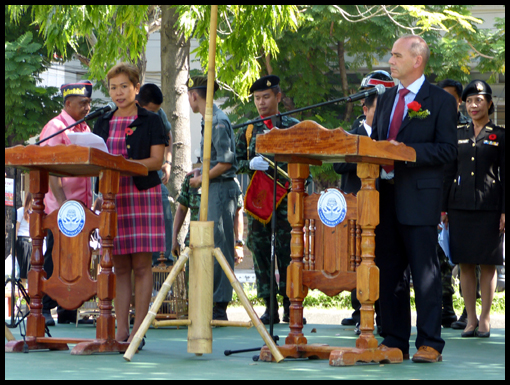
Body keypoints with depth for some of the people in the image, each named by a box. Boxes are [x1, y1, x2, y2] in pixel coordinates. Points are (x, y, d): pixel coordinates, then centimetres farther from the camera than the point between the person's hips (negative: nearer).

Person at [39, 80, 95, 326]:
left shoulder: (85, 129, 17)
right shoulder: (55, 128, -6)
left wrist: (90, 201, 14)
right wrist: (60, 201, -23)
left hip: (81, 206, 7)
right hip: (61, 208, -7)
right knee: (55, 258, -5)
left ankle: (68, 310, 10)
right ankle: (44, 308, 0)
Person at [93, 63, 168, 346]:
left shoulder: (151, 121, 4)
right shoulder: (103, 124, 17)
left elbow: (157, 161, -5)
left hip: (143, 193, -4)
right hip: (112, 195, 4)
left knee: (141, 265, -5)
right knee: (120, 266, 3)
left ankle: (139, 330, -3)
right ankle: (121, 330, 6)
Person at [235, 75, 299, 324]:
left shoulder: (293, 127, 7)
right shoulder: (247, 131, 14)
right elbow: (236, 163, 12)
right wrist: (251, 165, -8)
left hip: (285, 198, -3)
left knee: (287, 251, -6)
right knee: (260, 251, 1)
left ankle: (290, 306, 1)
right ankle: (270, 307, 6)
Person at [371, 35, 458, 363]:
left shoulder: (441, 100, -2)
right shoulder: (387, 99, 18)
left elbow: (447, 151, -9)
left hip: (419, 198, -7)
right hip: (385, 196, 7)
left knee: (425, 272, -4)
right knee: (388, 271, 8)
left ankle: (430, 344, 0)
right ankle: (395, 342, 15)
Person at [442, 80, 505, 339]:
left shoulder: (499, 136, 4)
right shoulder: (458, 135, 12)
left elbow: (505, 176, 1)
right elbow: (450, 173, 13)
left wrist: (504, 211, -6)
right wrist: (443, 207, 7)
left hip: (489, 206, -3)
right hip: (461, 207, 3)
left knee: (487, 264, 0)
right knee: (465, 264, 3)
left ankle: (485, 318, 7)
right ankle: (471, 318, 9)